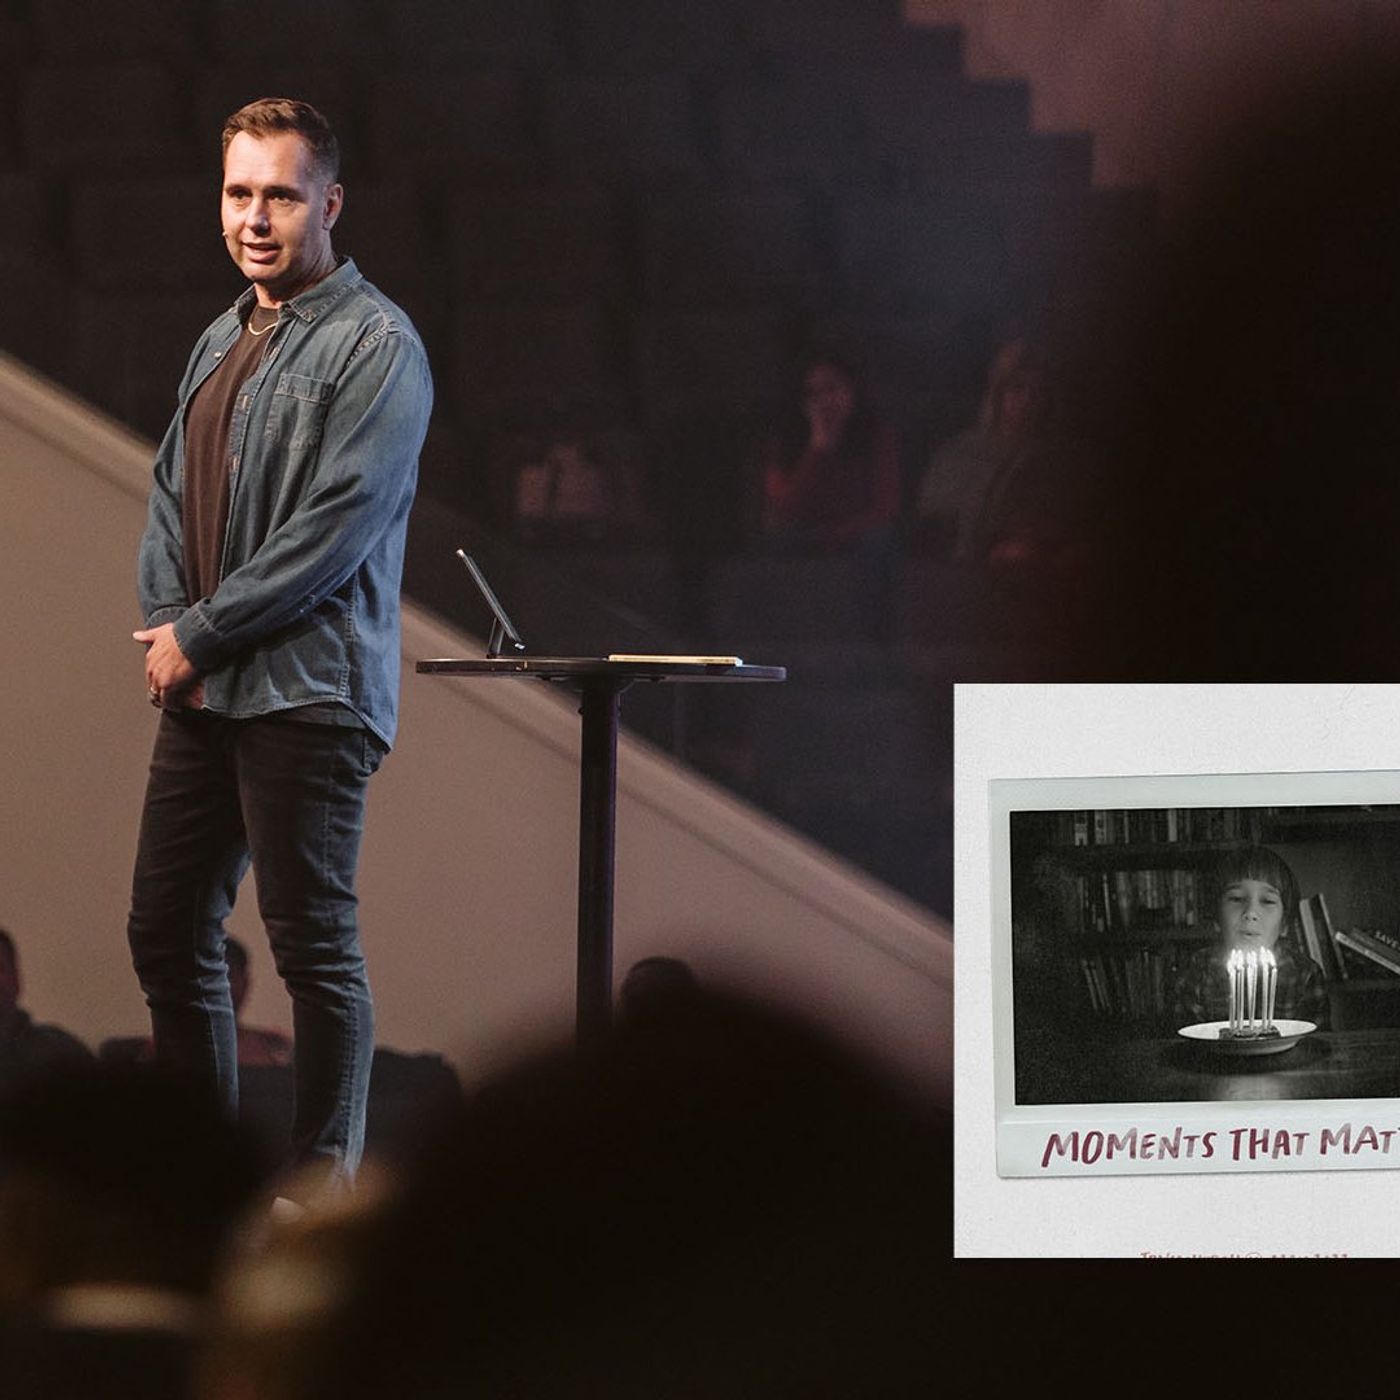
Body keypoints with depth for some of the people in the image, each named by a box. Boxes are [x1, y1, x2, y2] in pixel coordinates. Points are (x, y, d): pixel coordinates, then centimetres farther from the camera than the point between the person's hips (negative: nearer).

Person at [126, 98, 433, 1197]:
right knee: (168, 932, 10)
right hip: (201, 690, 8)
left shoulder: (376, 345, -8)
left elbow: (338, 525, -15)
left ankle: (325, 1179, -1)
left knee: (315, 944, -6)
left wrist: (201, 634, -12)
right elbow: (172, 491, 21)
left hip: (308, 689, -8)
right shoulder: (222, 342, 18)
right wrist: (164, 620, 2)